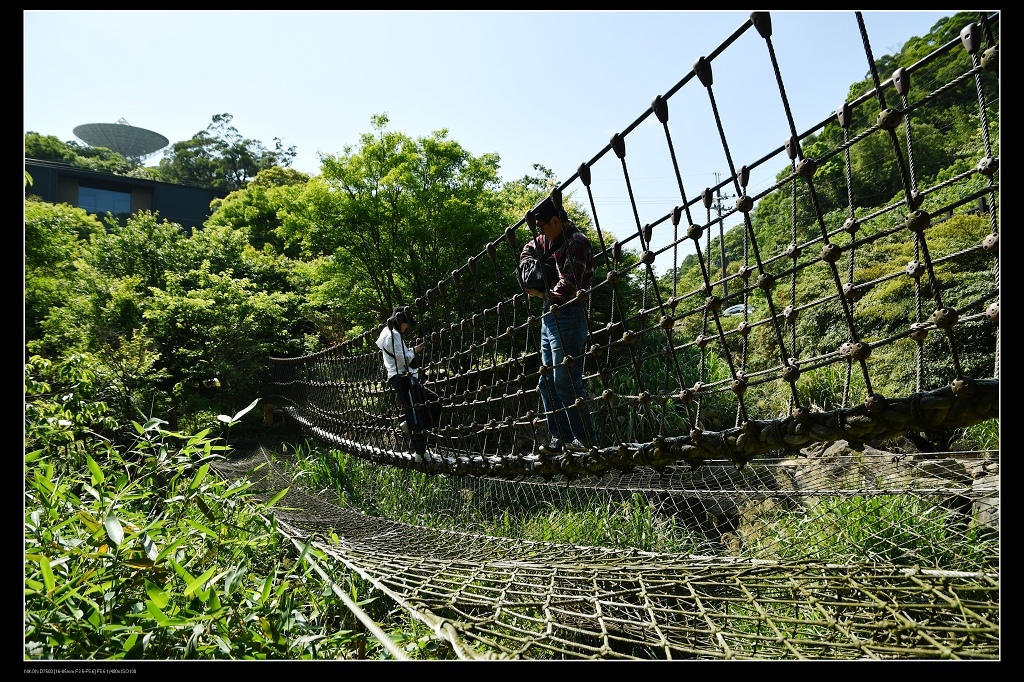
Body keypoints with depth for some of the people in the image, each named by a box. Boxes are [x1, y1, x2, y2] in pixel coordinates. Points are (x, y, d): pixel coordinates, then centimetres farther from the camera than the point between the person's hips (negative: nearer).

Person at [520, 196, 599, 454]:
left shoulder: (576, 242, -12)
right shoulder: (548, 240, 16)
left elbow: (568, 285, -21)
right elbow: (529, 250, 34)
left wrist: (543, 294, -9)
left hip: (567, 315, -10)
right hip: (551, 315, 10)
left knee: (565, 380, -12)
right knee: (547, 381, 9)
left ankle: (586, 439, -6)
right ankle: (561, 438, 13)